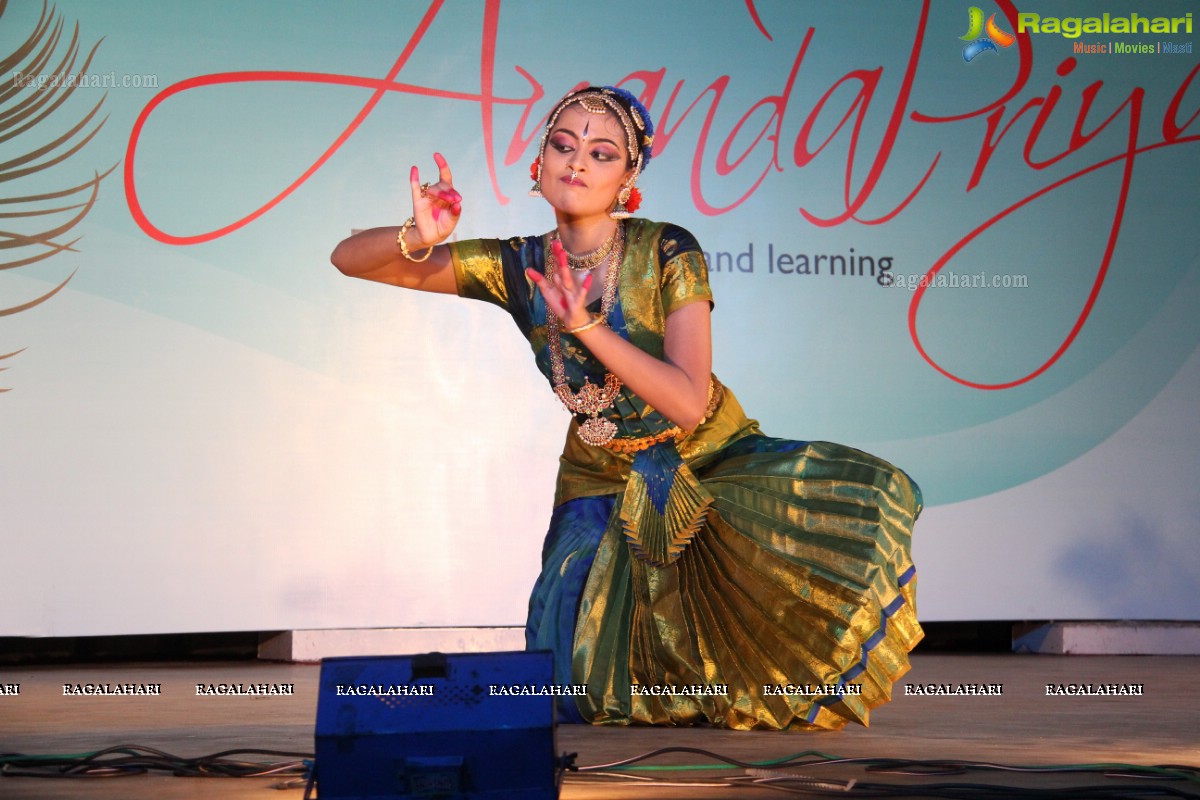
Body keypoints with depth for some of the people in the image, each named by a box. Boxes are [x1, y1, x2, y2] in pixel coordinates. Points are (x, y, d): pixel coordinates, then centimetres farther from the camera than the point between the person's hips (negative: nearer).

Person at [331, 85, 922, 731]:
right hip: (602, 479, 2)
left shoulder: (667, 253, -18)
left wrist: (586, 325, -33)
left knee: (859, 502, -27)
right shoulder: (517, 267, -10)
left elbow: (689, 403, -26)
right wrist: (418, 238, -33)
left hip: (711, 457, -1)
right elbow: (350, 259, -11)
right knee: (575, 685, -14)